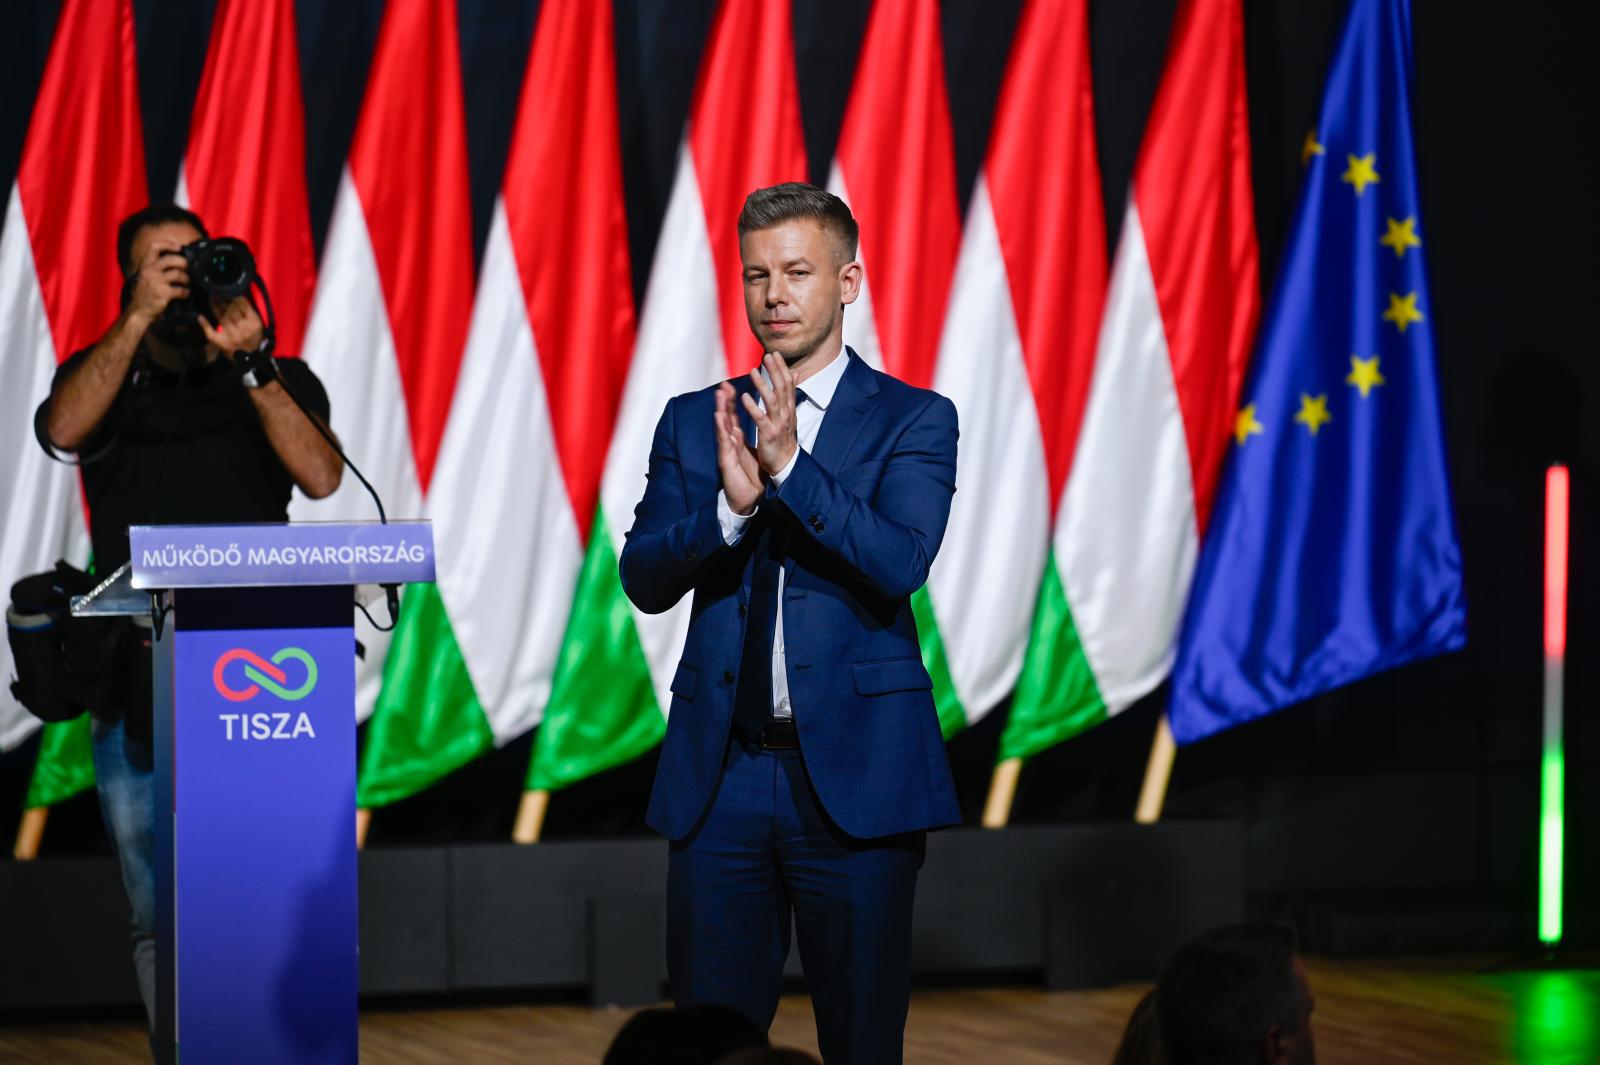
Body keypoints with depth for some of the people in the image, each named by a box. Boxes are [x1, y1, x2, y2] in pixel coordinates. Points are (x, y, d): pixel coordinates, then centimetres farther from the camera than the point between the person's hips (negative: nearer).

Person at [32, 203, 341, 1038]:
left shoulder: (276, 380, 12)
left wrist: (250, 364, -12)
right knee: (161, 921, 3)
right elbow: (63, 430, -10)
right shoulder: (107, 376, 13)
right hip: (137, 683, 1)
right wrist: (140, 319, -13)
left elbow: (320, 477, -7)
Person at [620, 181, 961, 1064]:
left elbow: (901, 565, -14)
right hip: (719, 775, 3)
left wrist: (791, 469, -24)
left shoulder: (914, 421, 1)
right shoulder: (694, 422, 10)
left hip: (853, 769, -3)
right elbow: (644, 580, 0)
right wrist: (731, 505, -18)